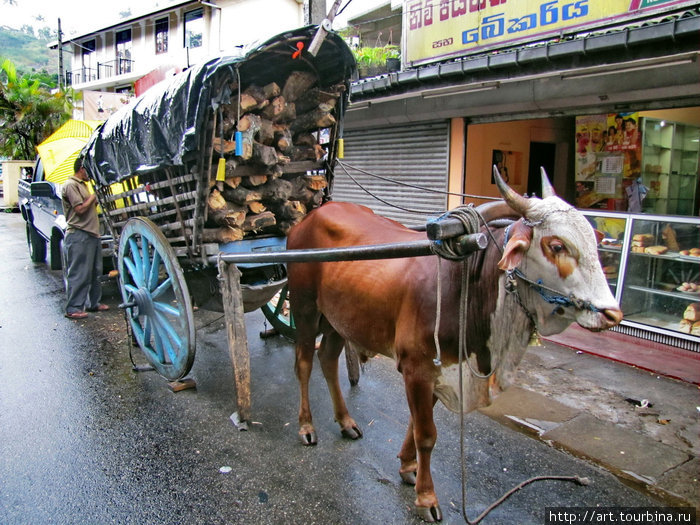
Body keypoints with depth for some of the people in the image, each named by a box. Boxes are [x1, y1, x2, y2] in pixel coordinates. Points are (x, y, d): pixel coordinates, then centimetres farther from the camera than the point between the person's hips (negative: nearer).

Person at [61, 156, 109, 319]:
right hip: (79, 235, -10)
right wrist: (92, 197, -4)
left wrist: (95, 200, 9)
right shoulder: (71, 185, -9)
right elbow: (80, 209, -16)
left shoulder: (83, 185, 21)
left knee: (95, 272, 14)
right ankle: (73, 308, -3)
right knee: (79, 273, -8)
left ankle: (93, 303, 24)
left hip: (92, 234, 10)